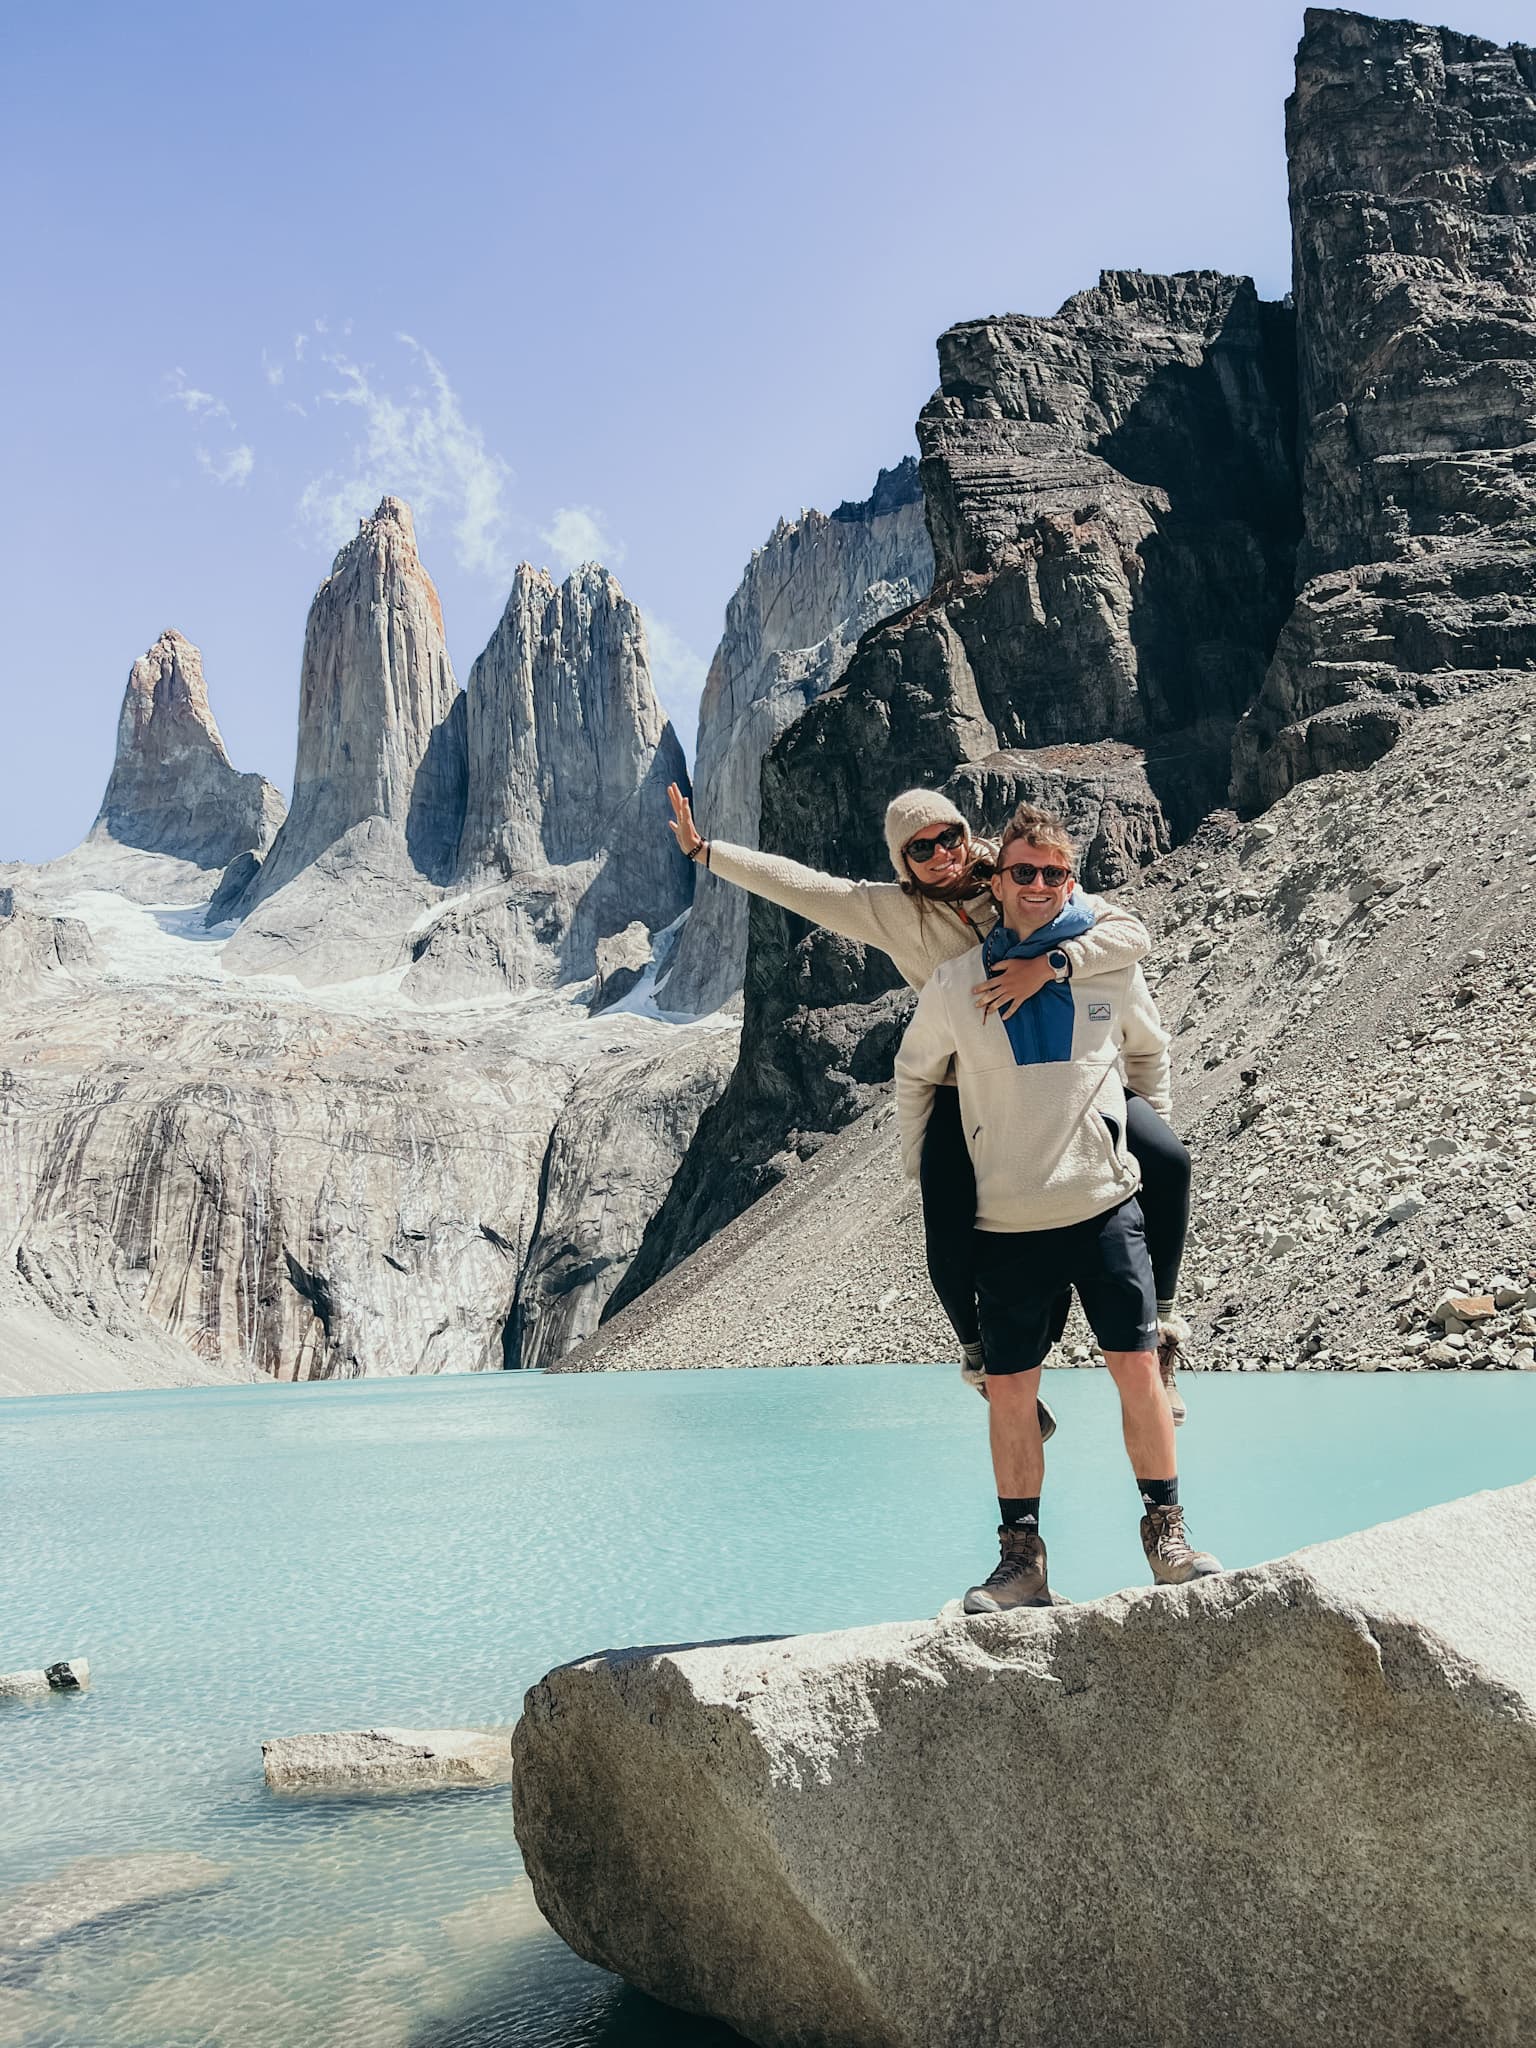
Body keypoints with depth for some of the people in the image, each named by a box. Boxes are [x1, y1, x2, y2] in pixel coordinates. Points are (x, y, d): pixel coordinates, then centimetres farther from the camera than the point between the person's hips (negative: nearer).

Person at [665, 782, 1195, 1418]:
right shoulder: (893, 912, 0)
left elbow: (1131, 932, -14)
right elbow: (797, 884, 6)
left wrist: (1048, 964, -31)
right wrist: (703, 849, 10)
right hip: (966, 1095, 0)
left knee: (1165, 1162, -20)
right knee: (953, 1248, -18)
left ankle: (1161, 1318, 4)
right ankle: (982, 1358, 16)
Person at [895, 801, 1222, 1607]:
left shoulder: (1111, 967, 2)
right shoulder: (955, 983, -1)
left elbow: (1150, 1052, 20)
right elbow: (914, 1074, 15)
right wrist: (918, 1165, 16)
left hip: (1106, 1205, 0)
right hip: (1005, 1221, 0)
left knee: (1138, 1367, -1)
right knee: (1008, 1390, 4)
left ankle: (1167, 1536, 15)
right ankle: (1021, 1559, 16)